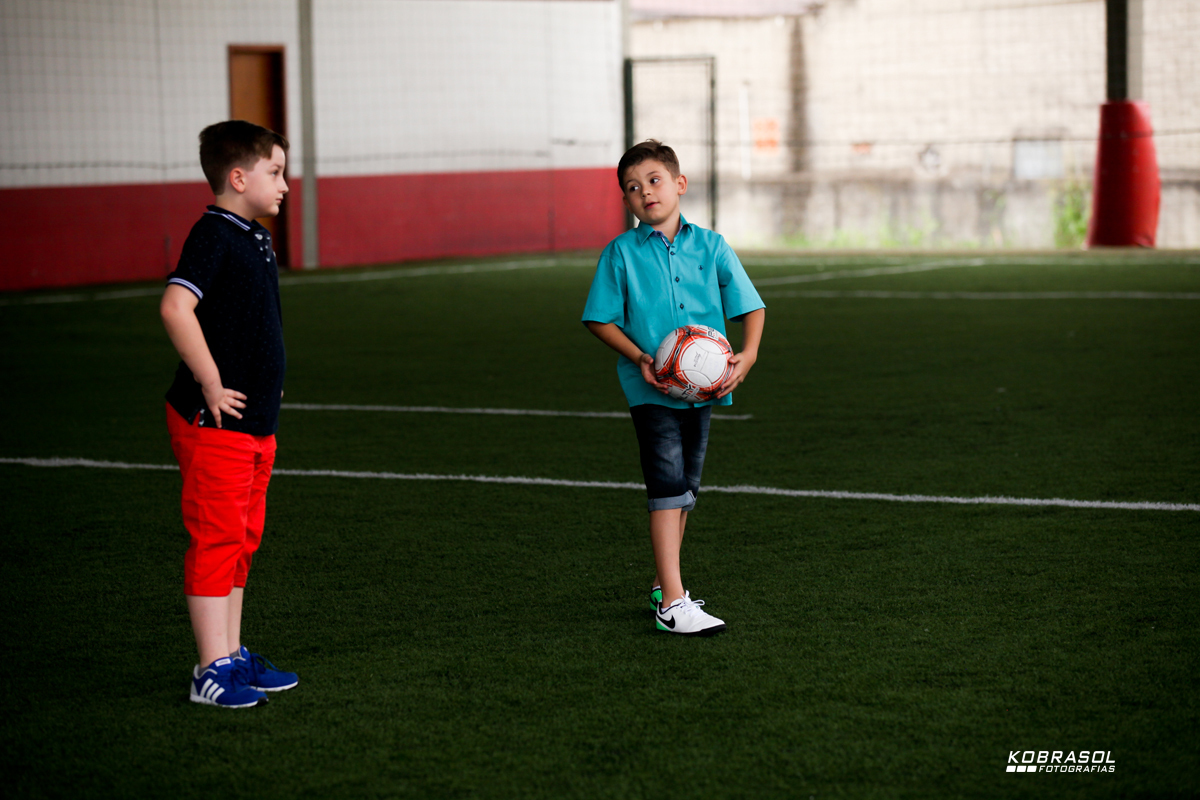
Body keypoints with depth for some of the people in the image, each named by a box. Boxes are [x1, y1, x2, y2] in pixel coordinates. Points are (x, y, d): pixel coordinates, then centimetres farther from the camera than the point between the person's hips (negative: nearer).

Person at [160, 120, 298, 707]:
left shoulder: (254, 239, 14)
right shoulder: (213, 235, -16)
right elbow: (176, 307, -30)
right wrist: (212, 386, -24)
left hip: (254, 425, 9)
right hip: (215, 424, -9)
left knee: (243, 540, 15)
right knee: (216, 540, -5)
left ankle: (231, 655, 24)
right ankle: (212, 671, 0)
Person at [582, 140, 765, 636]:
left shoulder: (710, 246, 2)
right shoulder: (621, 253, -4)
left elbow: (750, 306, 4)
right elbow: (600, 319, -2)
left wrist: (747, 354, -12)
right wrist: (640, 358, -15)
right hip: (651, 389, -4)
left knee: (686, 488, 15)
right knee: (668, 487, -12)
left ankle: (665, 585, 31)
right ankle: (672, 603, -15)